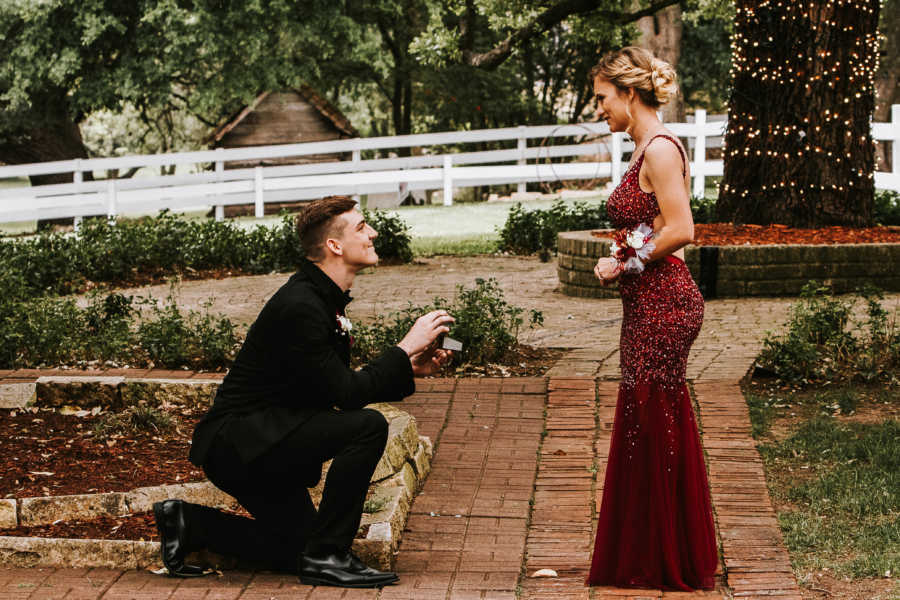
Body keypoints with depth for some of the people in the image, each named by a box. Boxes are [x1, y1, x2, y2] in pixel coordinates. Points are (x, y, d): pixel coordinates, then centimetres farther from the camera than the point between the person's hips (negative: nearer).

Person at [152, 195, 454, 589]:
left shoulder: (324, 299, 11)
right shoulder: (300, 306, -22)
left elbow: (339, 388, 14)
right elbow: (344, 393, -23)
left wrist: (408, 369, 3)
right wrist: (406, 347, -17)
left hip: (260, 447, 11)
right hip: (236, 441, -11)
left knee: (298, 553, 14)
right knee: (368, 426, -24)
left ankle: (188, 523, 17)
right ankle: (326, 555, -15)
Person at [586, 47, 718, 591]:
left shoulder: (661, 149, -15)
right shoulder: (647, 150, 15)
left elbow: (680, 231, -22)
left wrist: (627, 263, -12)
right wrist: (621, 261, 6)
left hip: (664, 304, -10)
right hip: (651, 305, 10)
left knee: (655, 428, -2)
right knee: (645, 428, 14)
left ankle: (666, 565, 9)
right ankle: (645, 561, 23)